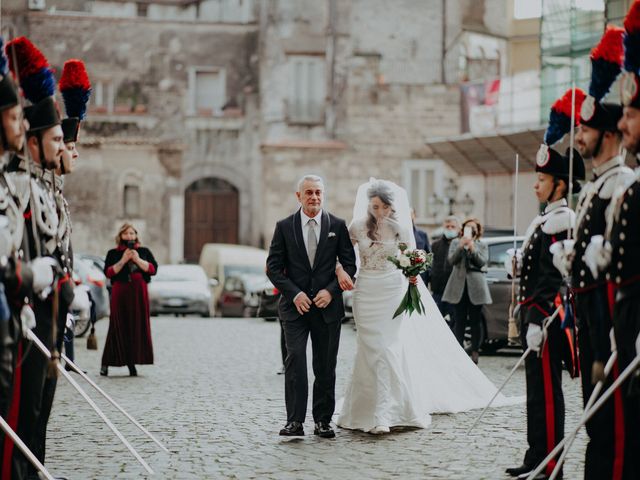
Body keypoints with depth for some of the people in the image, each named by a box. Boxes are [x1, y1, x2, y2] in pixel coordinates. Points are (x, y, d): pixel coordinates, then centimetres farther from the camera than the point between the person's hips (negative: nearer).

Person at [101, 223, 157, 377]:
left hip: (139, 292, 2)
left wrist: (137, 259, -8)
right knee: (118, 328, -6)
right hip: (120, 293, -2)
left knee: (137, 327, -2)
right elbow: (108, 272, -3)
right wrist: (123, 260, -10)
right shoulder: (113, 254, 9)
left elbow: (153, 269, 1)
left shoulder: (144, 252, 13)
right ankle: (106, 363, -2)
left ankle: (132, 363, 3)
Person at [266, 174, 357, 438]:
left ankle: (323, 421, 15)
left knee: (325, 365, 6)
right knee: (295, 359, -13)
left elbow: (349, 264, 4)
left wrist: (331, 290, -10)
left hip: (328, 305, 1)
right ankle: (295, 421, -12)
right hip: (295, 305, -1)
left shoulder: (337, 226, 4)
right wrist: (294, 293, -11)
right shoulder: (284, 226, 2)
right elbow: (273, 267, 1)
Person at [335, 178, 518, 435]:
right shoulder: (357, 227, -1)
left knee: (390, 349, -6)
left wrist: (412, 274, -16)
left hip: (393, 292, -1)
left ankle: (383, 413, -1)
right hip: (366, 293, 1)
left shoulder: (401, 228, -2)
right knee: (372, 350, 0)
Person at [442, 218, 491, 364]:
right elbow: (451, 260, -2)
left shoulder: (482, 246, 10)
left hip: (475, 286, 0)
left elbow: (482, 262, -5)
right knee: (460, 321, 0)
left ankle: (475, 351, 7)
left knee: (475, 321, 2)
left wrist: (473, 249, -17)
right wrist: (461, 247, -16)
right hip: (459, 286, 0)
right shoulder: (455, 242, 11)